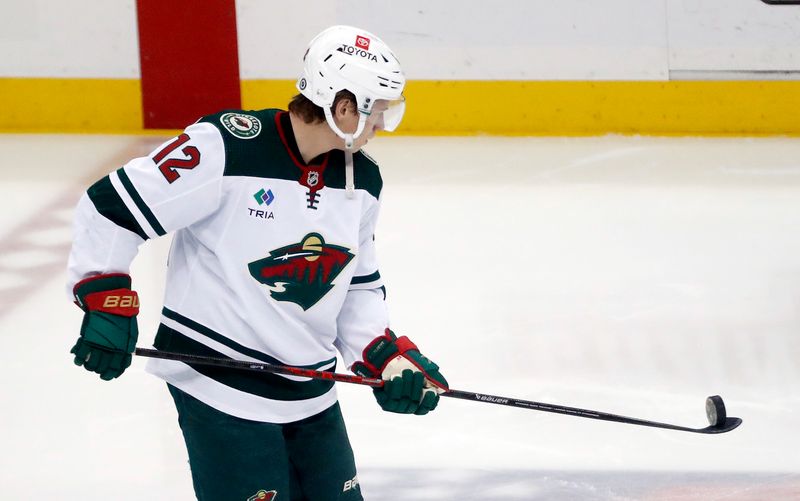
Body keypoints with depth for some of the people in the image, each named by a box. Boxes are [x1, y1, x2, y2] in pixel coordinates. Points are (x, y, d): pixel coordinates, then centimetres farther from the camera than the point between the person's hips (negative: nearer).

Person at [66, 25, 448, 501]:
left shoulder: (363, 180, 3)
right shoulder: (225, 148, -20)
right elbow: (112, 207, -15)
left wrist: (388, 357, 2)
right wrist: (107, 303, -16)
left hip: (311, 392, 7)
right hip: (220, 388, -7)